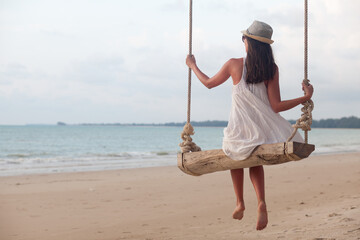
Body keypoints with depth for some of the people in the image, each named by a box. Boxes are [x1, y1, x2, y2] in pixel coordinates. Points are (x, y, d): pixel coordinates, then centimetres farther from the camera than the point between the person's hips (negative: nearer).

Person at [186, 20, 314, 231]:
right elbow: (276, 106, -8)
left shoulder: (234, 65, -7)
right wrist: (305, 98, 1)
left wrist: (193, 65, 26)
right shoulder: (272, 69, -4)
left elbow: (209, 83, 10)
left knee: (237, 156, 33)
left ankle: (240, 203, 32)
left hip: (241, 130, -2)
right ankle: (261, 203, 7)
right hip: (265, 130, 2)